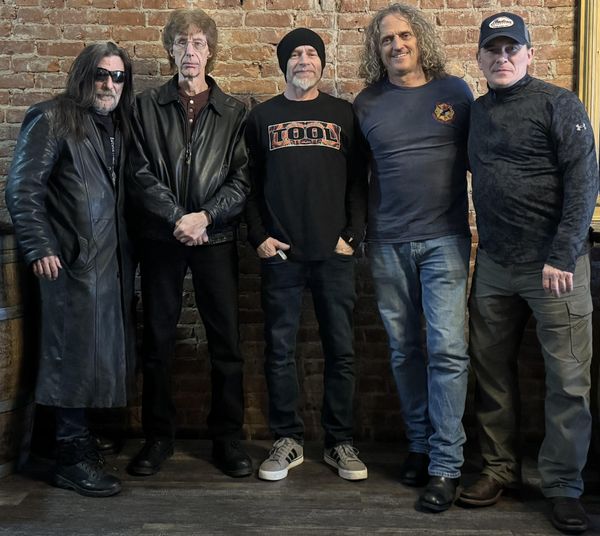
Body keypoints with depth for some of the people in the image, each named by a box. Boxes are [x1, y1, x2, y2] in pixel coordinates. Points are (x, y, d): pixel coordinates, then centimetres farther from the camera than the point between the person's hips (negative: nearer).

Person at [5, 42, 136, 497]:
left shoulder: (118, 126, 17)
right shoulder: (52, 120, -4)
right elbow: (22, 188, -10)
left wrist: (129, 250, 10)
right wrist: (39, 248, -16)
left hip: (113, 259, 7)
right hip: (72, 259, -7)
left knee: (104, 352, 11)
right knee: (75, 353, -4)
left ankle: (78, 437, 25)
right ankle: (73, 458, 7)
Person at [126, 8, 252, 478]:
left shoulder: (234, 112, 8)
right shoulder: (147, 106, 9)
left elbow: (242, 179, 0)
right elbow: (140, 173, -1)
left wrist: (205, 216, -14)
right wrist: (177, 216, -13)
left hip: (215, 237, 0)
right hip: (161, 237, 1)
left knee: (227, 341, 0)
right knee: (158, 341, 5)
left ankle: (228, 438, 13)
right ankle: (159, 436, 18)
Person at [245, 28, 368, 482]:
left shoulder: (343, 114, 10)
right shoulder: (262, 117, 11)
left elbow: (358, 180, 6)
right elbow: (249, 183, 8)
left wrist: (353, 235, -4)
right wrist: (259, 236, -3)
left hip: (334, 254, 0)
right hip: (280, 255, 0)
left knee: (341, 349, 3)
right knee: (280, 350, 3)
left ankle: (340, 442, 16)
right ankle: (288, 440, 16)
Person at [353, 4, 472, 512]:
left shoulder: (454, 92, 4)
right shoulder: (367, 104, 7)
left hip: (444, 239, -2)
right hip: (388, 244, 2)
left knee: (447, 348, -8)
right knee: (404, 350, 9)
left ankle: (446, 464, 0)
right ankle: (418, 444, 24)